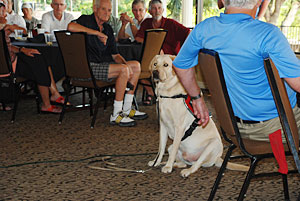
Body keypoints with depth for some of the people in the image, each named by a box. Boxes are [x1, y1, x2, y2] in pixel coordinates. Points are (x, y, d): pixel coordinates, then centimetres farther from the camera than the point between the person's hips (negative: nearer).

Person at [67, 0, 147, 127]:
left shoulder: (107, 28, 19)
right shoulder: (86, 20, -4)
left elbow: (115, 55, 18)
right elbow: (71, 27, -28)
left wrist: (125, 64, -4)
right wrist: (97, 33, -21)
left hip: (104, 64, 9)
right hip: (89, 67, -9)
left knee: (136, 65, 1)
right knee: (123, 69, -26)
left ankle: (127, 110, 3)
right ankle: (116, 115, -22)